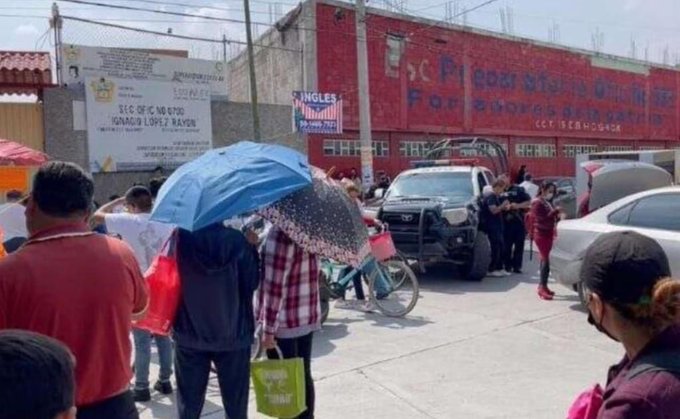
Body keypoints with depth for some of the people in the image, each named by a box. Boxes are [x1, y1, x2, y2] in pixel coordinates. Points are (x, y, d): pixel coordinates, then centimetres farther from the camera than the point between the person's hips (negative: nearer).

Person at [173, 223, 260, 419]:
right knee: (236, 403, 13)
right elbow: (252, 283, -5)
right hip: (233, 334, 0)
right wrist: (252, 247, 5)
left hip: (190, 334, 1)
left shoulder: (180, 239, -10)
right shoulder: (237, 240, -11)